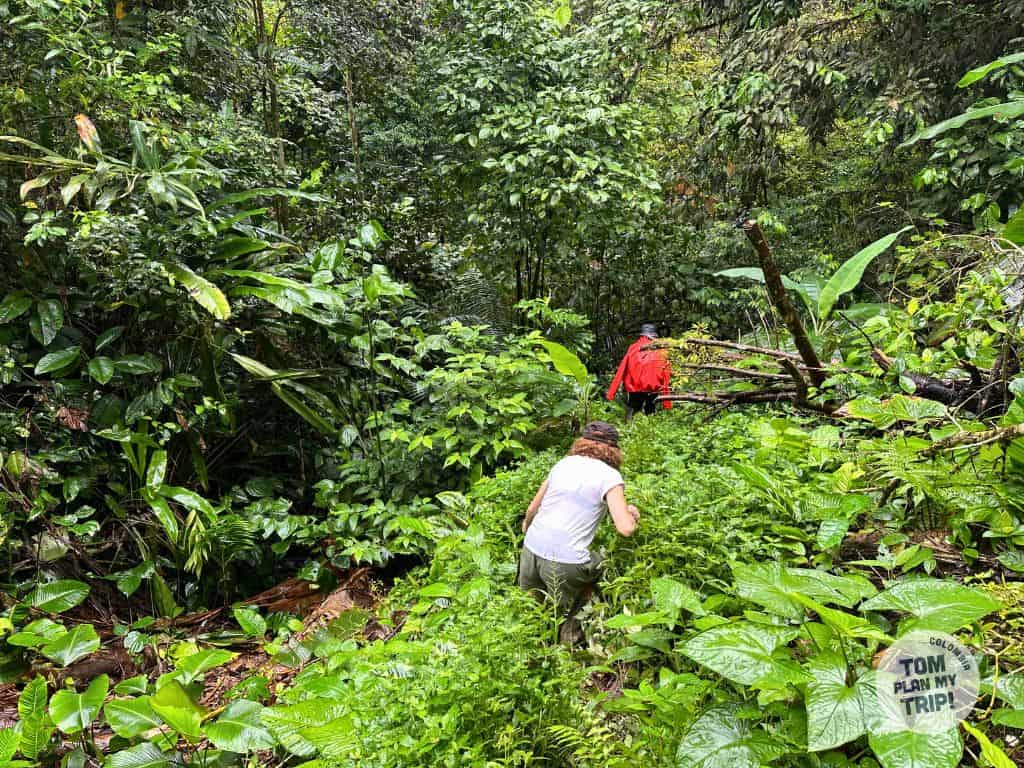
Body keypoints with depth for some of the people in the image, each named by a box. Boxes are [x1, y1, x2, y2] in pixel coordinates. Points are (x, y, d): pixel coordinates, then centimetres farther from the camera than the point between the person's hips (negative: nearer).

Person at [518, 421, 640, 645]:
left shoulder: (563, 463, 12)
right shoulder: (610, 476, -3)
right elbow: (626, 528, -11)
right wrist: (631, 513, 11)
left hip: (531, 549, 5)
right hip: (565, 560, -5)